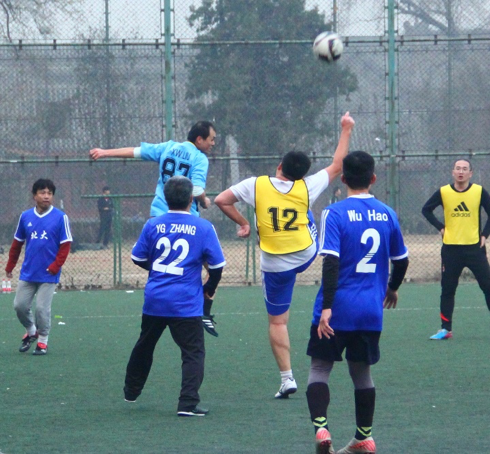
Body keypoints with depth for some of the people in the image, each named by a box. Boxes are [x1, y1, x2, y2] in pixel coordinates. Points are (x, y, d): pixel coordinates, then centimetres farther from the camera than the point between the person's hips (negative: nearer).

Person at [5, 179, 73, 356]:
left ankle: (42, 340, 12)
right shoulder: (25, 217, 3)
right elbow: (17, 243, 13)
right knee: (20, 305, 5)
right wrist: (10, 266, 13)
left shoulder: (60, 218, -7)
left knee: (42, 308, -5)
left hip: (48, 274, -4)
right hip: (28, 273, 4)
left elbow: (65, 245, -6)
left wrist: (55, 266, -14)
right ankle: (31, 332, 30)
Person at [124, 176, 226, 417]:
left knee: (144, 346, 22)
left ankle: (131, 391, 38)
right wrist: (209, 288, 15)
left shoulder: (153, 225, -1)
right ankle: (187, 403, -13)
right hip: (186, 303, -4)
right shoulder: (203, 228, -7)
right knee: (193, 352, -1)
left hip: (154, 300, 4)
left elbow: (138, 258, 7)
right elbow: (217, 265, -4)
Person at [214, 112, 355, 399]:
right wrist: (346, 130, 12)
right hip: (308, 254, 1)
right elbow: (337, 166, 3)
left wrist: (242, 223, 2)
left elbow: (222, 200, -10)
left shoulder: (257, 185, -12)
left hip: (275, 265, -1)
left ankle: (287, 378, 2)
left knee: (278, 321, 7)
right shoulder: (307, 188, -9)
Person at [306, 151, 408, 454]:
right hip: (371, 310, 4)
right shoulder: (387, 214, 4)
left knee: (320, 368, 4)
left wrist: (326, 307, -20)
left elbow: (331, 262, -19)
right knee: (362, 371, 16)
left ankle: (321, 428, -15)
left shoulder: (335, 214, -10)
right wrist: (392, 288, 33)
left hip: (337, 307, -4)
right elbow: (401, 260, 14)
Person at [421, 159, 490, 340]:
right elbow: (426, 209, 11)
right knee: (447, 289, 5)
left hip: (474, 247, -1)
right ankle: (445, 329, 14)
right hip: (451, 248, 1)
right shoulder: (443, 192, -1)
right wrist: (440, 227, 1)